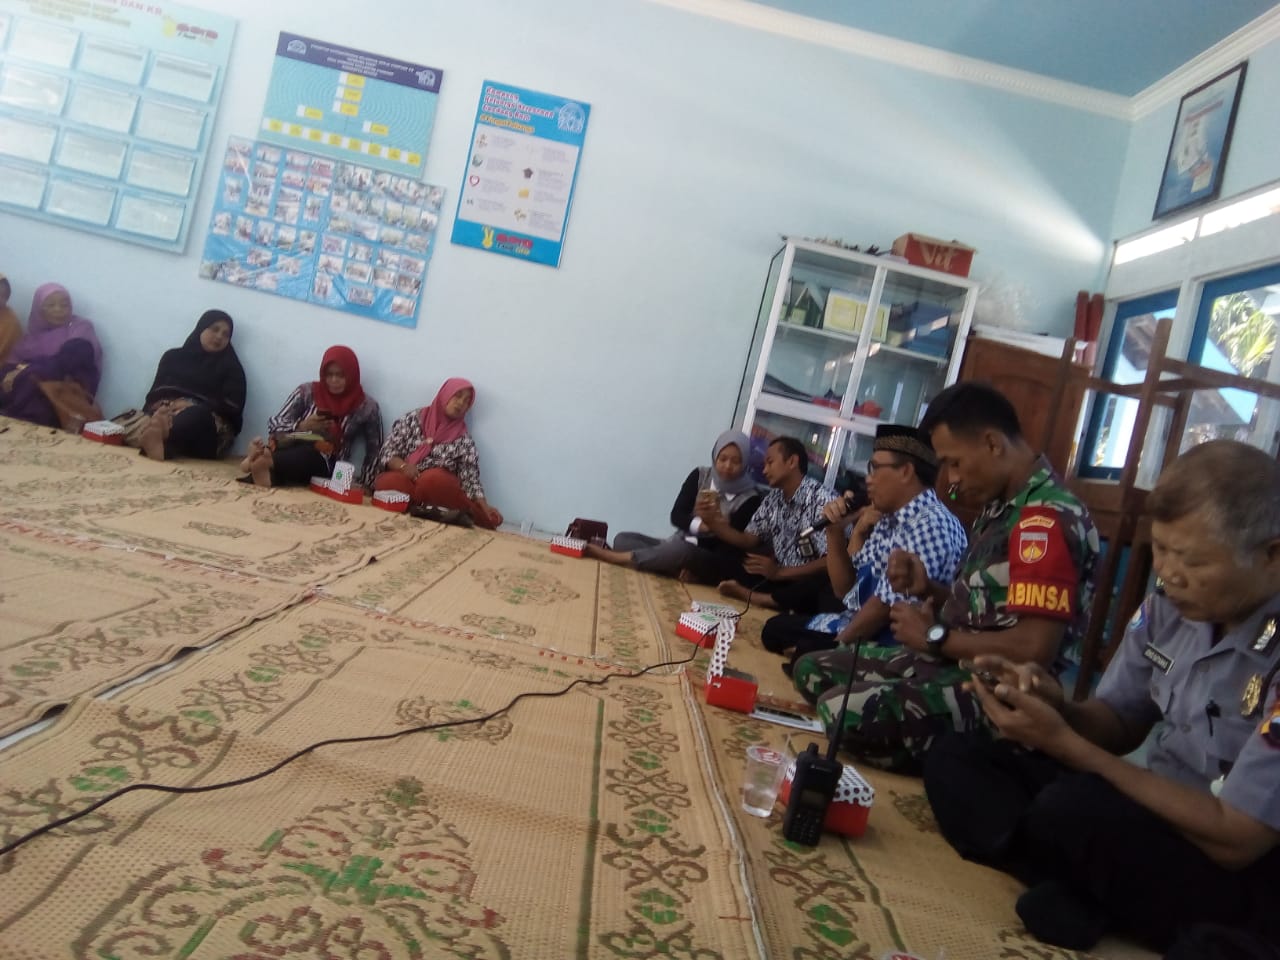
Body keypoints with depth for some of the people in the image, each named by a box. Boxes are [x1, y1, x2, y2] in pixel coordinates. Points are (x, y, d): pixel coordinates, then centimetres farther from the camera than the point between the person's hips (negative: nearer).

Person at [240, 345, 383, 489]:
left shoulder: (367, 406, 0)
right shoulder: (307, 391, 4)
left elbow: (374, 452, 5)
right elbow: (273, 424, 1)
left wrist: (364, 485, -9)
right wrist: (302, 426, -19)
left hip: (325, 466, -2)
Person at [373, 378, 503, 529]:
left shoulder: (464, 440, 6)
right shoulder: (413, 419, 7)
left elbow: (470, 480, 1)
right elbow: (387, 452, 5)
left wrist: (485, 507, -16)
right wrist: (403, 466, -16)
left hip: (440, 488, -2)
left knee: (433, 479, -37)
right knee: (388, 482, -35)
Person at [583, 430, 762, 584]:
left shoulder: (750, 498, -8)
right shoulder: (700, 476, 4)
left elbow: (733, 543, -11)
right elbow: (676, 516, -5)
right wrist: (699, 525, -25)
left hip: (711, 562, -5)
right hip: (678, 546, 6)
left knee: (680, 550, -38)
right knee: (623, 539, -10)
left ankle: (612, 556, -28)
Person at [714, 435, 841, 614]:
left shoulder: (823, 499, -17)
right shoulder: (772, 499, 6)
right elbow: (750, 540, 9)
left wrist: (779, 573, -24)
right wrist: (715, 524, -7)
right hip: (778, 577, 7)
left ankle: (750, 596, -26)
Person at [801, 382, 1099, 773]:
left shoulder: (1048, 518, -21)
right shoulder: (1001, 507, 10)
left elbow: (1034, 648, -27)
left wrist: (934, 636, -14)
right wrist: (928, 589, -1)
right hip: (955, 662, 10)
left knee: (846, 712, -29)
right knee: (814, 672, 9)